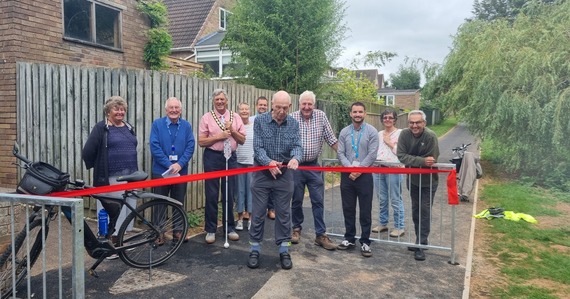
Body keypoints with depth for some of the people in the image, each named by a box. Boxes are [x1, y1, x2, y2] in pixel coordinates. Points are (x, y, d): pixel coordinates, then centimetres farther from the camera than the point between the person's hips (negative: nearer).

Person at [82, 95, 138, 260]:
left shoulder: (129, 128, 15)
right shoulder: (101, 128, -4)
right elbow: (87, 153, -6)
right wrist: (98, 168, 4)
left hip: (130, 177, 6)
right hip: (112, 178, -6)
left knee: (126, 210, 10)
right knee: (113, 211, -2)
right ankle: (113, 244, 11)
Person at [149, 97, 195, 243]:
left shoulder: (186, 126, 3)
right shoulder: (157, 124, -3)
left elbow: (190, 146, -3)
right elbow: (155, 147, -10)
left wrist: (179, 164, -15)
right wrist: (169, 165, -16)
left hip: (181, 171, 2)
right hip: (161, 171, -2)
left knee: (179, 202, 11)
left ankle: (178, 230, 23)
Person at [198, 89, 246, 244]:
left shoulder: (235, 117, 8)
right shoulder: (207, 118, 1)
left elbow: (242, 140, 6)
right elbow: (201, 142, -4)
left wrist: (232, 131, -10)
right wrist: (219, 136, -14)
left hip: (230, 157, 2)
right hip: (213, 157, -2)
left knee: (229, 194, 9)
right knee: (211, 194, 2)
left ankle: (229, 228, 21)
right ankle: (210, 230, 14)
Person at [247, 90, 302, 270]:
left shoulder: (293, 124, 0)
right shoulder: (260, 121, -7)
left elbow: (297, 146, -10)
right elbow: (257, 147, -13)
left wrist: (295, 158, -34)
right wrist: (268, 162, -32)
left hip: (284, 174, 2)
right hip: (262, 173, -1)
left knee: (283, 213, 8)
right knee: (258, 213, 5)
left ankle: (284, 250, 20)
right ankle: (255, 249, 18)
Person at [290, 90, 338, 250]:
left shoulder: (321, 116, -2)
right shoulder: (292, 118, -7)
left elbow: (331, 139, 2)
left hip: (314, 166, 1)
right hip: (296, 165, -1)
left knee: (318, 201, 3)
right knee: (296, 200, 10)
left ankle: (321, 235, 11)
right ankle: (296, 229, 29)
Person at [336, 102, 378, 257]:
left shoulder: (372, 131, -3)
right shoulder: (344, 132, 6)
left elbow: (372, 155, -9)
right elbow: (340, 153, 2)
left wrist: (359, 170, -14)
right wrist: (350, 169, -12)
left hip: (364, 175, -3)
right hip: (347, 175, 3)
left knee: (365, 211, 2)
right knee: (348, 209, 10)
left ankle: (365, 242, 13)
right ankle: (349, 239, 23)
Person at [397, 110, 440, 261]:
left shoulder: (430, 136, -23)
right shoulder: (404, 134, -13)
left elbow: (432, 160, -25)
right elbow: (401, 156, -20)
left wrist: (412, 160, -21)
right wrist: (421, 161, -31)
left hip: (428, 181, -4)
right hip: (412, 179, 4)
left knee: (425, 212, -3)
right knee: (415, 211, 15)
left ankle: (421, 246, 4)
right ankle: (420, 241, 31)